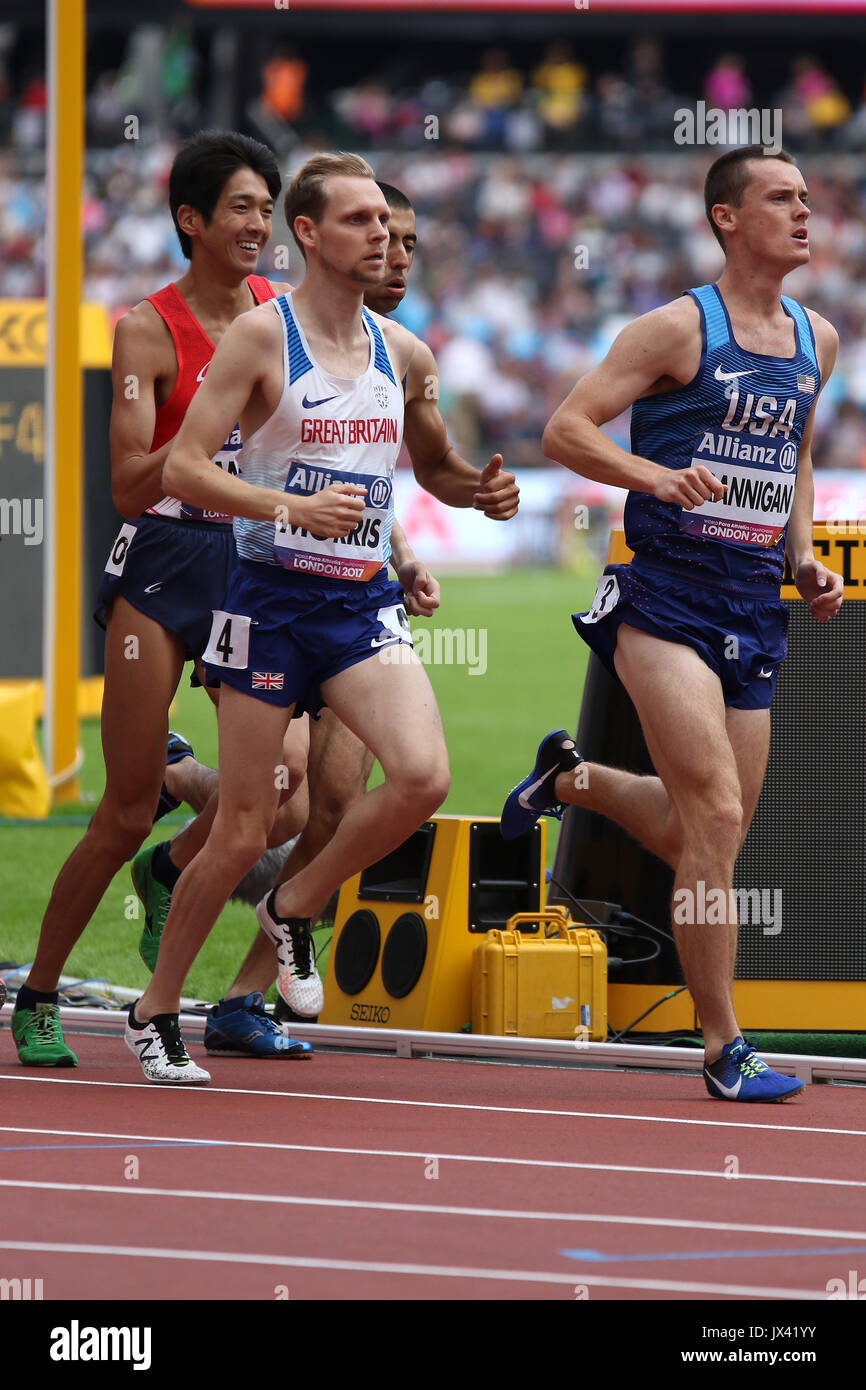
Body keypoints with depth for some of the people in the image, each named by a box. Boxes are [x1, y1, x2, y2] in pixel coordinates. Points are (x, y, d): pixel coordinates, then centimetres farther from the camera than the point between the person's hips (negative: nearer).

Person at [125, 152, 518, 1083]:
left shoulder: (403, 352, 9)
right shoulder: (262, 336, -8)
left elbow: (432, 467, 25)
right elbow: (182, 469, -13)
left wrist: (481, 490, 2)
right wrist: (294, 508, -25)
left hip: (364, 604, 4)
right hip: (273, 600, -4)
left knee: (422, 777, -20)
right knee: (242, 834, -1)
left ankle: (294, 908, 6)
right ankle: (154, 1012, 18)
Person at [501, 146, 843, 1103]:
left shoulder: (817, 341, 13)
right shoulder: (678, 329, -7)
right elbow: (565, 430, -8)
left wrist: (805, 563, 13)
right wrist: (660, 476, -25)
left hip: (755, 612, 7)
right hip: (667, 599, -7)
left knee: (706, 838, 12)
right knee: (716, 820, -15)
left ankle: (571, 779, 42)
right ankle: (724, 1049, -9)